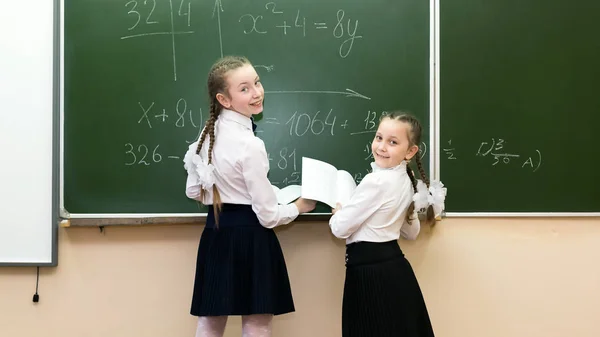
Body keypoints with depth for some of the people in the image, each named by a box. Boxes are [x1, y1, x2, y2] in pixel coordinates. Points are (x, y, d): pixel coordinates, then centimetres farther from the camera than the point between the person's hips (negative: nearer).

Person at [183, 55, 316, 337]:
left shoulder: (208, 132, 4)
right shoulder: (250, 145, -19)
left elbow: (194, 192, 13)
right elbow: (268, 216, -14)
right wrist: (298, 207, 5)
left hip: (216, 234, 8)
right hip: (249, 238, -8)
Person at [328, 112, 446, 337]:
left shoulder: (376, 181, -20)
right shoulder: (406, 181, 8)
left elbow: (340, 228, -15)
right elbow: (411, 232, 21)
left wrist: (337, 212, 6)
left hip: (371, 271, -9)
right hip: (393, 266, 9)